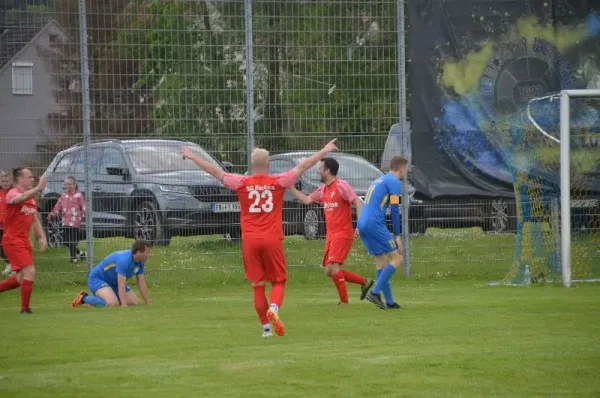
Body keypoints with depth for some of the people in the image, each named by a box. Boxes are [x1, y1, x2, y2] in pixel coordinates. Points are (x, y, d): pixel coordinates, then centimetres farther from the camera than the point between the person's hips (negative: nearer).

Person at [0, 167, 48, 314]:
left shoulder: (31, 197, 14)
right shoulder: (12, 194, -12)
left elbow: (35, 220, 21)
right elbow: (21, 198, -38)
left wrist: (42, 237, 9)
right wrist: (38, 188, -51)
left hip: (24, 240, 9)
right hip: (12, 240, -9)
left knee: (22, 278, 12)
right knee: (29, 272, -16)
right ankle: (25, 308, -7)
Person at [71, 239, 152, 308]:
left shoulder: (140, 262, -5)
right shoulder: (124, 260, -33)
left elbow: (141, 283, 2)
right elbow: (121, 285, -37)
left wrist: (148, 304, -2)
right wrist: (124, 306, -43)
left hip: (114, 282, 10)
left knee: (135, 303, -1)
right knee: (113, 303, -34)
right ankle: (84, 298, -11)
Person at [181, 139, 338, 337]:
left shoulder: (242, 183, 0)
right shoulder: (278, 182, -1)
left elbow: (216, 172, 8)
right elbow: (303, 166, 6)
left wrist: (191, 156, 20)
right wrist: (325, 151, 16)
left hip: (250, 240, 1)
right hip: (272, 239, -1)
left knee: (258, 285, 8)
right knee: (279, 281, 8)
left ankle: (266, 327, 7)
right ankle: (273, 308, -22)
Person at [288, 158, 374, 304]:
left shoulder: (341, 185, -10)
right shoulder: (323, 189, 14)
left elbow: (358, 202, -16)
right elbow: (307, 200, 22)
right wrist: (291, 188, 18)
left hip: (342, 233, -9)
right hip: (331, 235, 9)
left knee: (332, 267, -20)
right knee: (330, 271, 7)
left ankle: (344, 301, -15)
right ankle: (364, 282, 17)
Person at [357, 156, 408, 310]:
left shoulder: (379, 180, 24)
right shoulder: (394, 182, -4)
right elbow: (394, 210, -10)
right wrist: (398, 236, -10)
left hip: (362, 224, 9)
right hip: (375, 224, -9)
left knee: (381, 261, 13)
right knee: (397, 258, -5)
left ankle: (389, 302, 11)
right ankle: (375, 292, -13)